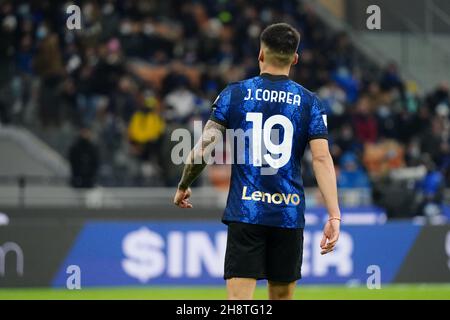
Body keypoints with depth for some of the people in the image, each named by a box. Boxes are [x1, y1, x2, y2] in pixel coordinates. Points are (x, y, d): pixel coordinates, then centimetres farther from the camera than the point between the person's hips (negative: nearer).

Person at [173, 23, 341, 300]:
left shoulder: (234, 94, 2)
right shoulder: (309, 102, 3)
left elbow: (204, 149, -1)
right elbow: (322, 158, -7)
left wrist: (183, 187, 15)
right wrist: (334, 216, -10)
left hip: (245, 212, -1)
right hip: (289, 214, 1)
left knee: (239, 299, -6)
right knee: (282, 297, 13)